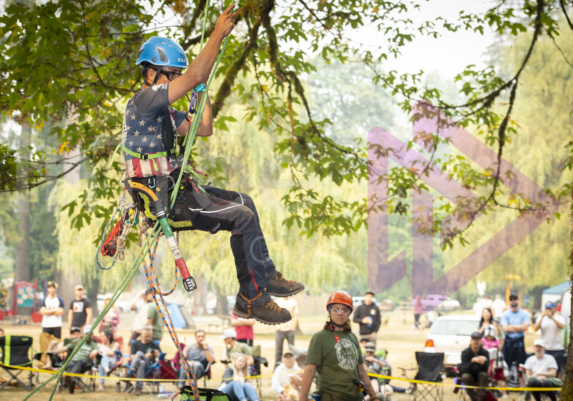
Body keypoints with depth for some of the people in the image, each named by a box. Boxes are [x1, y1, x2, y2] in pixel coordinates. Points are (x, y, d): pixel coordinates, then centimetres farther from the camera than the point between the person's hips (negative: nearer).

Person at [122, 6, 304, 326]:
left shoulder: (162, 111, 17)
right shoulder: (143, 100, -15)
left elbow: (204, 129, 20)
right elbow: (194, 77, -24)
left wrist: (203, 91, 12)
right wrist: (218, 35, -19)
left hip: (175, 189, 11)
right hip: (164, 200, -11)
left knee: (244, 202, 18)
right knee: (243, 218, -15)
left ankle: (266, 275, 21)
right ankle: (251, 300, -8)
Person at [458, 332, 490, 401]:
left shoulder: (485, 353, -11)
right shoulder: (465, 352, -14)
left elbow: (485, 369, -22)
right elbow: (465, 369, -25)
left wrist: (484, 362, -46)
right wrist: (473, 361, -44)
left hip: (479, 375, 1)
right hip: (469, 375, -1)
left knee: (484, 374, -33)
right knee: (465, 376, -34)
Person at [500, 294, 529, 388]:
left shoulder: (524, 314, 3)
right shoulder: (505, 314, 4)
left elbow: (524, 327, -11)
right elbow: (505, 328, -11)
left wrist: (511, 326, -9)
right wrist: (518, 328, -10)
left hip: (519, 342, 0)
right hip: (508, 342, 1)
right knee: (506, 366, 1)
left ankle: (522, 387, 9)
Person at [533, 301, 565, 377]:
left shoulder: (559, 318, 3)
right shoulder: (541, 318, 6)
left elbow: (562, 326, -17)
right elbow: (535, 329, -8)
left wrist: (551, 317, -25)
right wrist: (542, 317, -18)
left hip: (557, 348, -1)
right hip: (545, 348, 1)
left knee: (557, 370, 1)